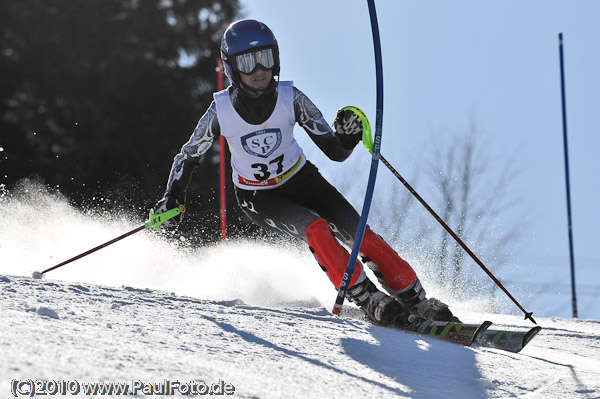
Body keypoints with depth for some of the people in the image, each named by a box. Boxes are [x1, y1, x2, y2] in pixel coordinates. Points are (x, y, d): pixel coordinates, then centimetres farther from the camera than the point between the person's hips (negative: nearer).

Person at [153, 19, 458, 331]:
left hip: (300, 179, 2)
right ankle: (369, 301, -24)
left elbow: (336, 152, -15)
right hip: (258, 198, -2)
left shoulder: (290, 98, -18)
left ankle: (415, 300, -6)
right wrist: (172, 200, -11)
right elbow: (188, 156, -2)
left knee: (358, 233, -16)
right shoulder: (221, 110, -19)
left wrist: (346, 135, -35)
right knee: (316, 229, -30)